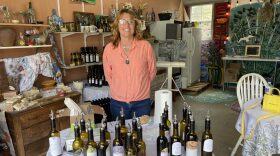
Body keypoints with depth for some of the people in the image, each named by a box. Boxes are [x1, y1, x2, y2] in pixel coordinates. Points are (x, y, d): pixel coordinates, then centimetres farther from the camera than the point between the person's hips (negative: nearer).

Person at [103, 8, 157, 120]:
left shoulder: (145, 46, -9)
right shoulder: (109, 48, -5)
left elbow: (152, 71, 3)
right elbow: (108, 75, 7)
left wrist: (139, 86, 6)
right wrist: (118, 89, 5)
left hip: (142, 101, -1)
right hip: (118, 102, 1)